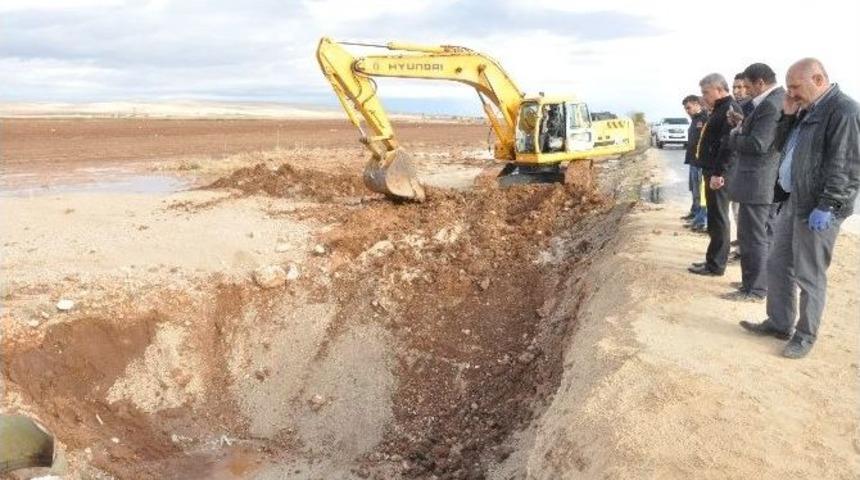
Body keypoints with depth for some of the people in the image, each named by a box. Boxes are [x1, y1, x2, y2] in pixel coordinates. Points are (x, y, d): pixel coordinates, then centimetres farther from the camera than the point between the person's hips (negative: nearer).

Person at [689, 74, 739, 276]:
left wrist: (718, 173, -25)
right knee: (715, 218, 14)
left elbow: (729, 145, -23)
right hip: (713, 171, 10)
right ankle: (714, 259, 22)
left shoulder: (730, 109, -15)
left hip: (719, 174, -10)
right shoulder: (720, 109, 18)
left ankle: (716, 265, 0)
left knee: (718, 219, -5)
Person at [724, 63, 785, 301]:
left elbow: (758, 144, -26)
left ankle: (754, 290, 4)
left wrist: (734, 136, -10)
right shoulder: (783, 100, 12)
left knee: (751, 238, -3)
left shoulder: (770, 105, -20)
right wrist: (744, 124, 5)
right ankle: (766, 281, 29)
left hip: (757, 183, -10)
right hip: (774, 182, 11)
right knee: (767, 235, 18)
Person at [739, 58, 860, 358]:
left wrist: (827, 206, -22)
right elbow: (782, 145, 19)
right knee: (777, 265, 14)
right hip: (792, 201, 9)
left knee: (808, 275, 1)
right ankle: (779, 323, 28)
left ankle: (805, 336, 14)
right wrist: (788, 116, 4)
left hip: (817, 208, -9)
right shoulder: (807, 110, 14)